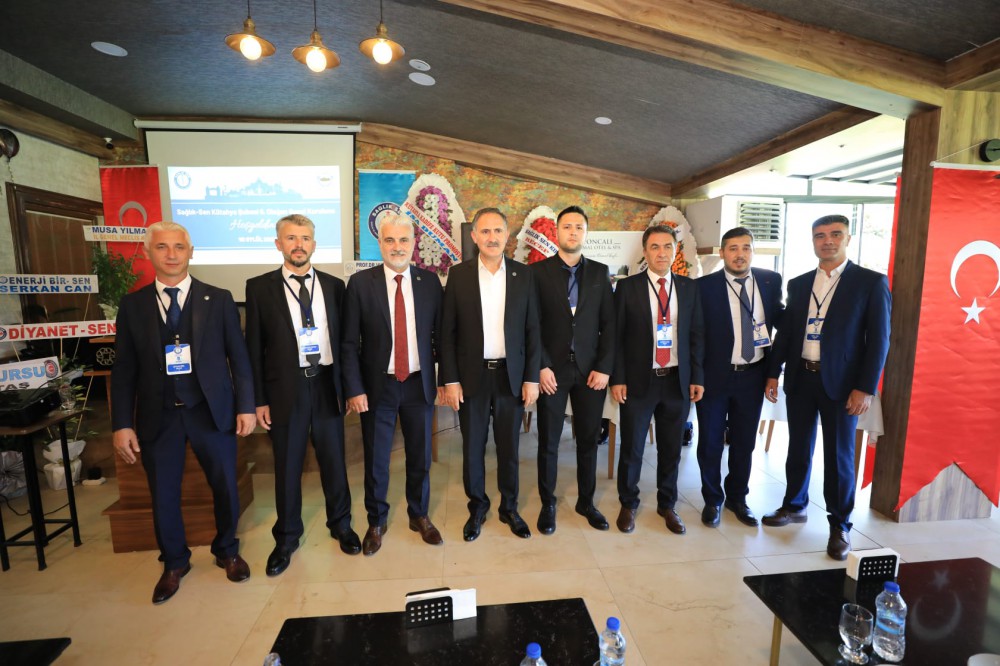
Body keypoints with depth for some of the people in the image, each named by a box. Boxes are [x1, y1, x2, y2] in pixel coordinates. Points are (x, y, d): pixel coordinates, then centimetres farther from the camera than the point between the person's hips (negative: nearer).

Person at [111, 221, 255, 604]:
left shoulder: (218, 299, -1)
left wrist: (246, 406, -5)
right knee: (163, 495, 13)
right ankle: (174, 563, 38)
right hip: (158, 416, 1)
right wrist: (122, 424, -2)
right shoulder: (133, 306, 3)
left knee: (225, 486, 10)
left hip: (212, 411, -1)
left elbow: (238, 357, -1)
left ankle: (227, 551, 36)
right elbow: (123, 370, 3)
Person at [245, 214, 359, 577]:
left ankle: (340, 524, 37)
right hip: (285, 387, -1)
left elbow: (344, 338, 5)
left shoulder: (334, 285, 4)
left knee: (334, 460, 14)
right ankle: (286, 538, 34)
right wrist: (259, 399, -3)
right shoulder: (260, 287, 0)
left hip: (326, 383, 1)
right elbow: (254, 347, 0)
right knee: (287, 467, 12)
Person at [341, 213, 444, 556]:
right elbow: (349, 343, -5)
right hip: (378, 385, -1)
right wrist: (354, 389, -9)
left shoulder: (430, 281, -1)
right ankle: (376, 521, 37)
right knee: (376, 459, 13)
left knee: (420, 456, 15)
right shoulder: (360, 283, -6)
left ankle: (419, 516, 39)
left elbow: (440, 334, 2)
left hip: (419, 384, 2)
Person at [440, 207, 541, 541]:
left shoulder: (523, 274, 2)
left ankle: (509, 507, 34)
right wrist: (449, 380, -6)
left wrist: (532, 378, -2)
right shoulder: (459, 274, -1)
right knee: (473, 447, 11)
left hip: (511, 375, 1)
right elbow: (447, 332, -1)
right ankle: (477, 507, 33)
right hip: (472, 376, 0)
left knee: (508, 447, 13)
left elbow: (532, 330, 2)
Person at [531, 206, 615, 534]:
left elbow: (609, 324, 4)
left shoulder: (599, 272, 7)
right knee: (548, 442, 8)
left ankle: (586, 501, 32)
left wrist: (604, 368, -4)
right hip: (552, 370, -2)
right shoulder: (538, 271, -1)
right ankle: (547, 504, 27)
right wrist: (541, 367, -11)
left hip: (591, 371, 3)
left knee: (589, 440, 12)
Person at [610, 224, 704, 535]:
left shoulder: (689, 287, 6)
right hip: (638, 381, -2)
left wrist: (697, 377, 3)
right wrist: (617, 378, -8)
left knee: (671, 449, 14)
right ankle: (628, 504, 29)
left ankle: (667, 505, 34)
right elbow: (616, 336, -3)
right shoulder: (627, 287, -3)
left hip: (678, 381, 3)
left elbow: (697, 334, 8)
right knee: (632, 448, 8)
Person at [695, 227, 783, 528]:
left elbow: (781, 317, 13)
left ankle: (737, 498, 37)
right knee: (710, 443, 9)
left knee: (744, 443, 17)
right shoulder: (704, 286, -10)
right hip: (714, 376, -3)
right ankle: (712, 500, 30)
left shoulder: (770, 280, 2)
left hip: (752, 376, 3)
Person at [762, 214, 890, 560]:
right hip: (800, 378, 4)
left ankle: (840, 525, 23)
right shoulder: (798, 284, 9)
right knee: (799, 448, 14)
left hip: (841, 383, -3)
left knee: (839, 455, 6)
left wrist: (866, 388, -12)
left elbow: (879, 339, -6)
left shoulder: (871, 282, -3)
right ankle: (794, 506, 32)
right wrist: (773, 373, 8)